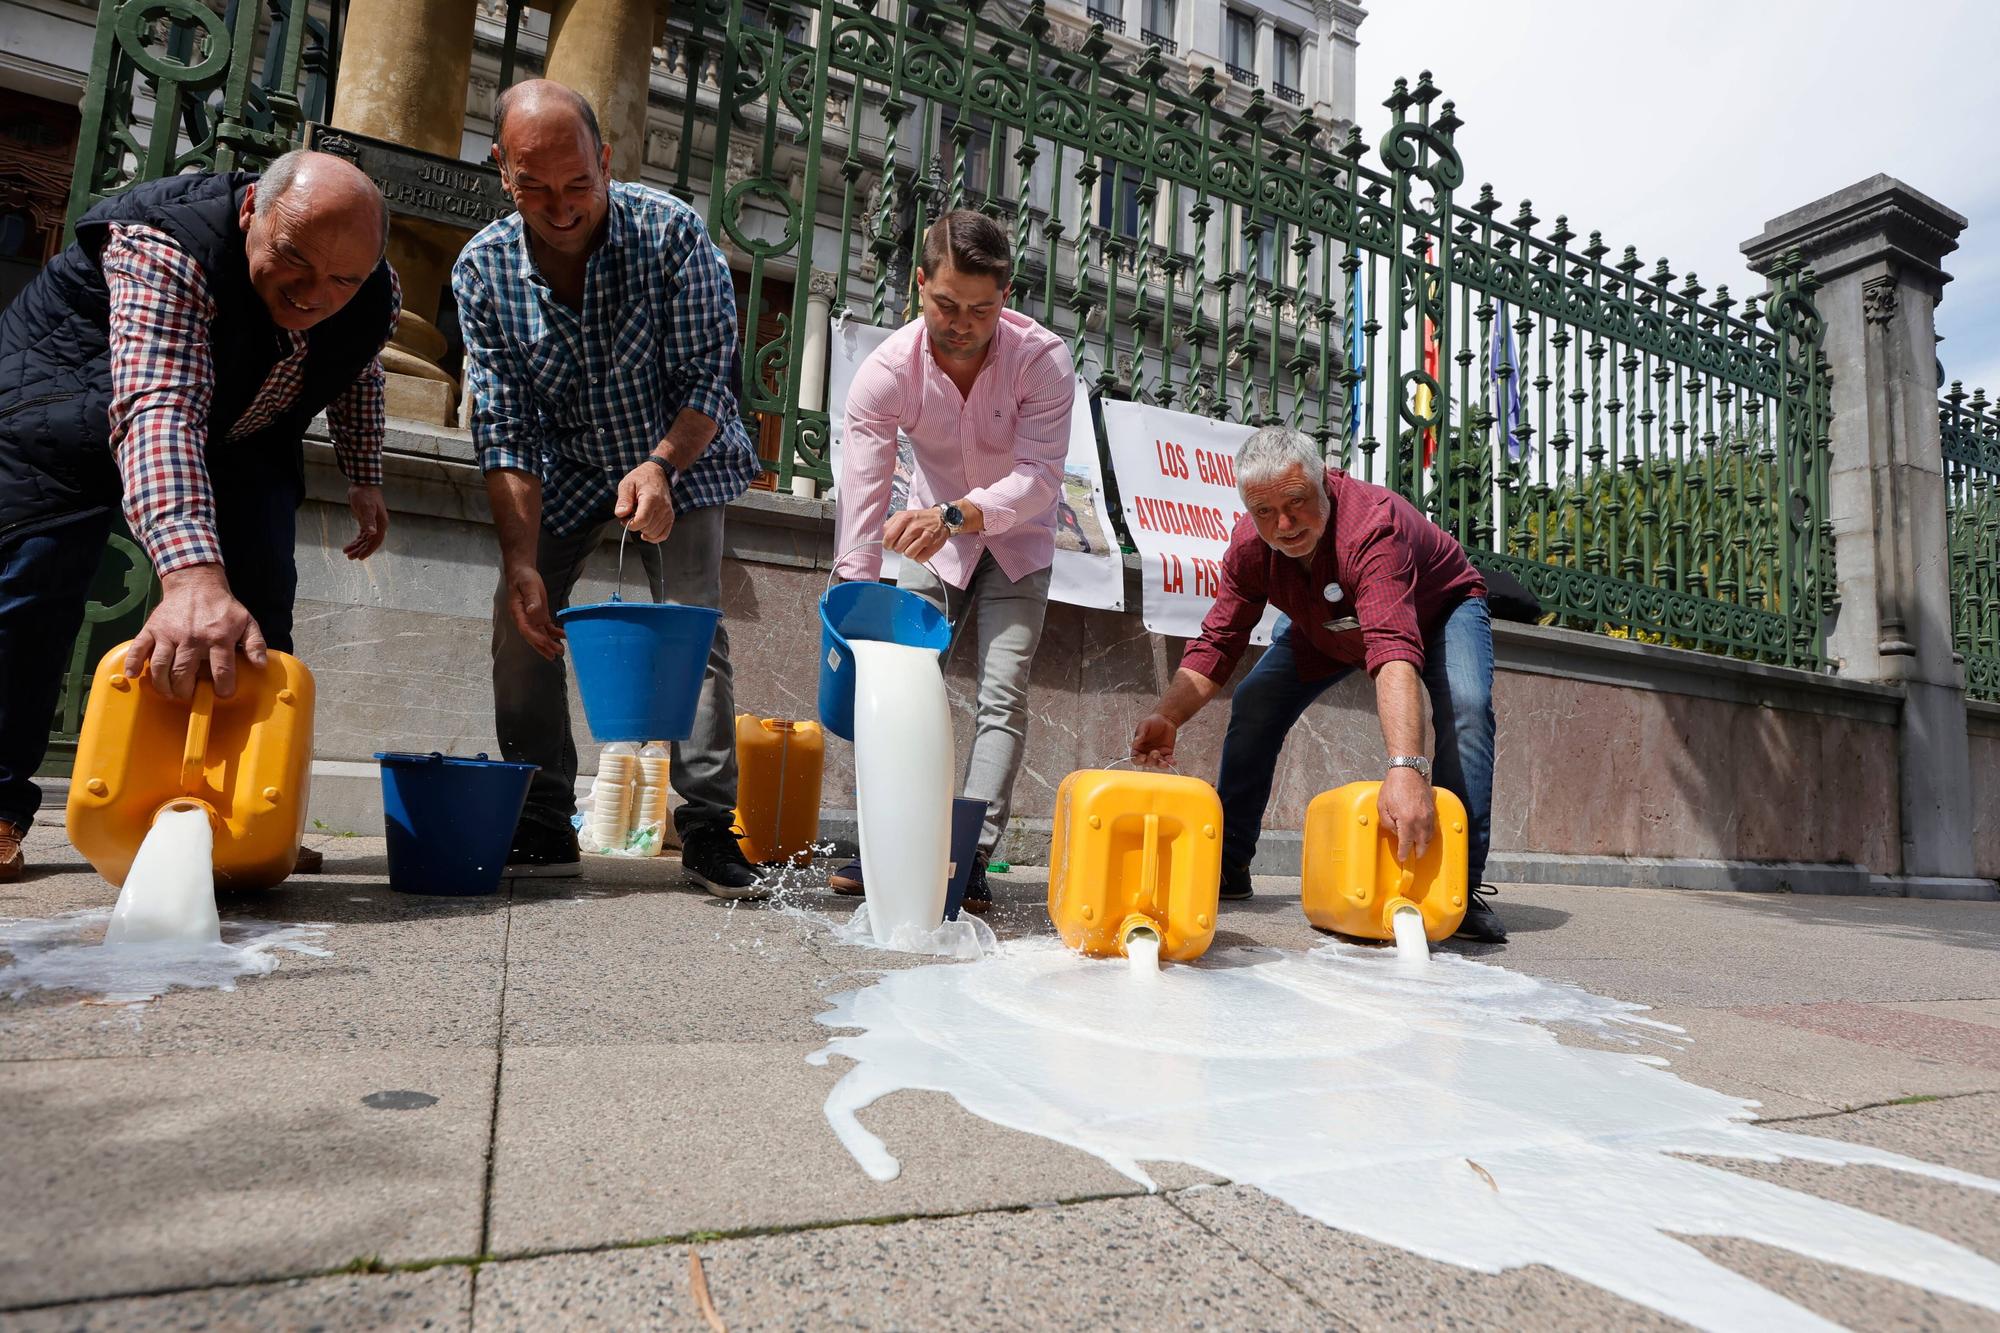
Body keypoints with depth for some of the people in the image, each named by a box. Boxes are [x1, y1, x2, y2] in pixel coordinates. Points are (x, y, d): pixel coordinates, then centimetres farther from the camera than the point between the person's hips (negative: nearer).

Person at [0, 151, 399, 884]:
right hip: (78, 376, -4)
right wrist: (193, 576, -65)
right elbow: (159, 410, -52)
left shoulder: (377, 296, -20)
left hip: (239, 425, 4)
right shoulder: (165, 247, -38)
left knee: (259, 595, -11)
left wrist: (364, 479, 1)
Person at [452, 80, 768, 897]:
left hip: (678, 457, -2)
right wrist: (521, 561, -27)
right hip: (567, 471, 3)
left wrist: (660, 466, -37)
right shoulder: (482, 271, -15)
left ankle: (708, 828, -11)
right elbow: (506, 433, -16)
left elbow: (709, 379, -19)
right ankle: (542, 828, 2)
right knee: (520, 616, -9)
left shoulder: (671, 232, -21)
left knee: (694, 624, -17)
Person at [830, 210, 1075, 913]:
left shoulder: (1042, 359, -26)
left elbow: (1039, 476, -33)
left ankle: (971, 856, -9)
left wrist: (956, 513, -52)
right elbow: (861, 497, -27)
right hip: (933, 536, 2)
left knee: (1002, 694, -11)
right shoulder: (887, 369, -23)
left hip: (1016, 541, -1)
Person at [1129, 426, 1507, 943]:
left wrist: (1405, 767, -70)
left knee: (1465, 704, -32)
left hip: (1439, 606, -4)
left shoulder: (1372, 522, -45)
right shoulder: (1250, 543, -26)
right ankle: (1227, 868, 6)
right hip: (1325, 624, 5)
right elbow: (1216, 643, -21)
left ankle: (1462, 885, -19)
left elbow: (1394, 648, -58)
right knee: (1253, 706, -9)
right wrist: (1166, 716, -39)